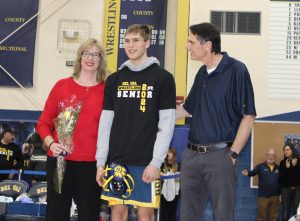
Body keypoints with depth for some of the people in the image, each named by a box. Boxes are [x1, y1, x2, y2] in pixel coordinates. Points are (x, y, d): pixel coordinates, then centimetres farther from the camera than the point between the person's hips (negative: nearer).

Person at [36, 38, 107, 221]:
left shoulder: (106, 90, 4)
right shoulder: (62, 86, 7)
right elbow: (43, 123, 8)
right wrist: (51, 143, -8)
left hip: (92, 164, -1)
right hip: (59, 161, 1)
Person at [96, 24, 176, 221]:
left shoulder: (163, 78, -2)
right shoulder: (114, 80, 9)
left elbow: (166, 125, -6)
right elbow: (105, 123, 10)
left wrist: (156, 162, -12)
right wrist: (100, 161, 5)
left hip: (146, 162, -4)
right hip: (116, 160, 4)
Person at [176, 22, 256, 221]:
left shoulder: (236, 70, -10)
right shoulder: (202, 73, 11)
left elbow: (248, 116, -11)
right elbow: (187, 109, 23)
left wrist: (233, 154, -14)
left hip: (220, 154, -7)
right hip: (192, 154, 7)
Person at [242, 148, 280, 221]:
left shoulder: (278, 168, 7)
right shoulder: (260, 166, -4)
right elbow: (253, 172, -18)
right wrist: (247, 173, -40)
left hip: (275, 197, 3)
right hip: (263, 197, -3)